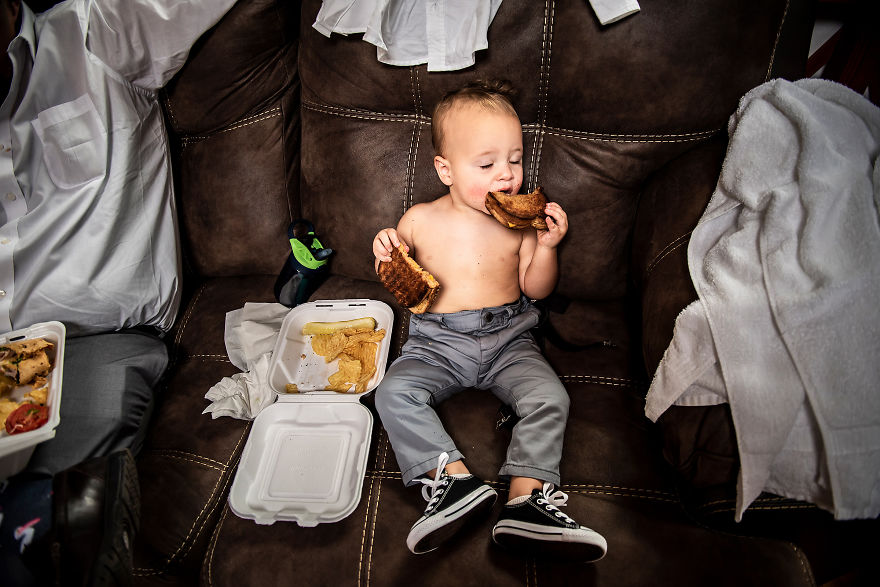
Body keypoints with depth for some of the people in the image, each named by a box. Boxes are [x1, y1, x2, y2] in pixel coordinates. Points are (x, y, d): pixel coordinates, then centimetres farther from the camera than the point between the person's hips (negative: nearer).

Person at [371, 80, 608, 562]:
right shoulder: (420, 220, -3)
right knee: (394, 393, -23)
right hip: (436, 342, 0)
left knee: (549, 397, -23)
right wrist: (386, 257, -13)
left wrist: (546, 246, -12)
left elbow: (536, 289, 4)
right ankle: (454, 478, -28)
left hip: (507, 340, 1)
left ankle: (525, 499, -23)